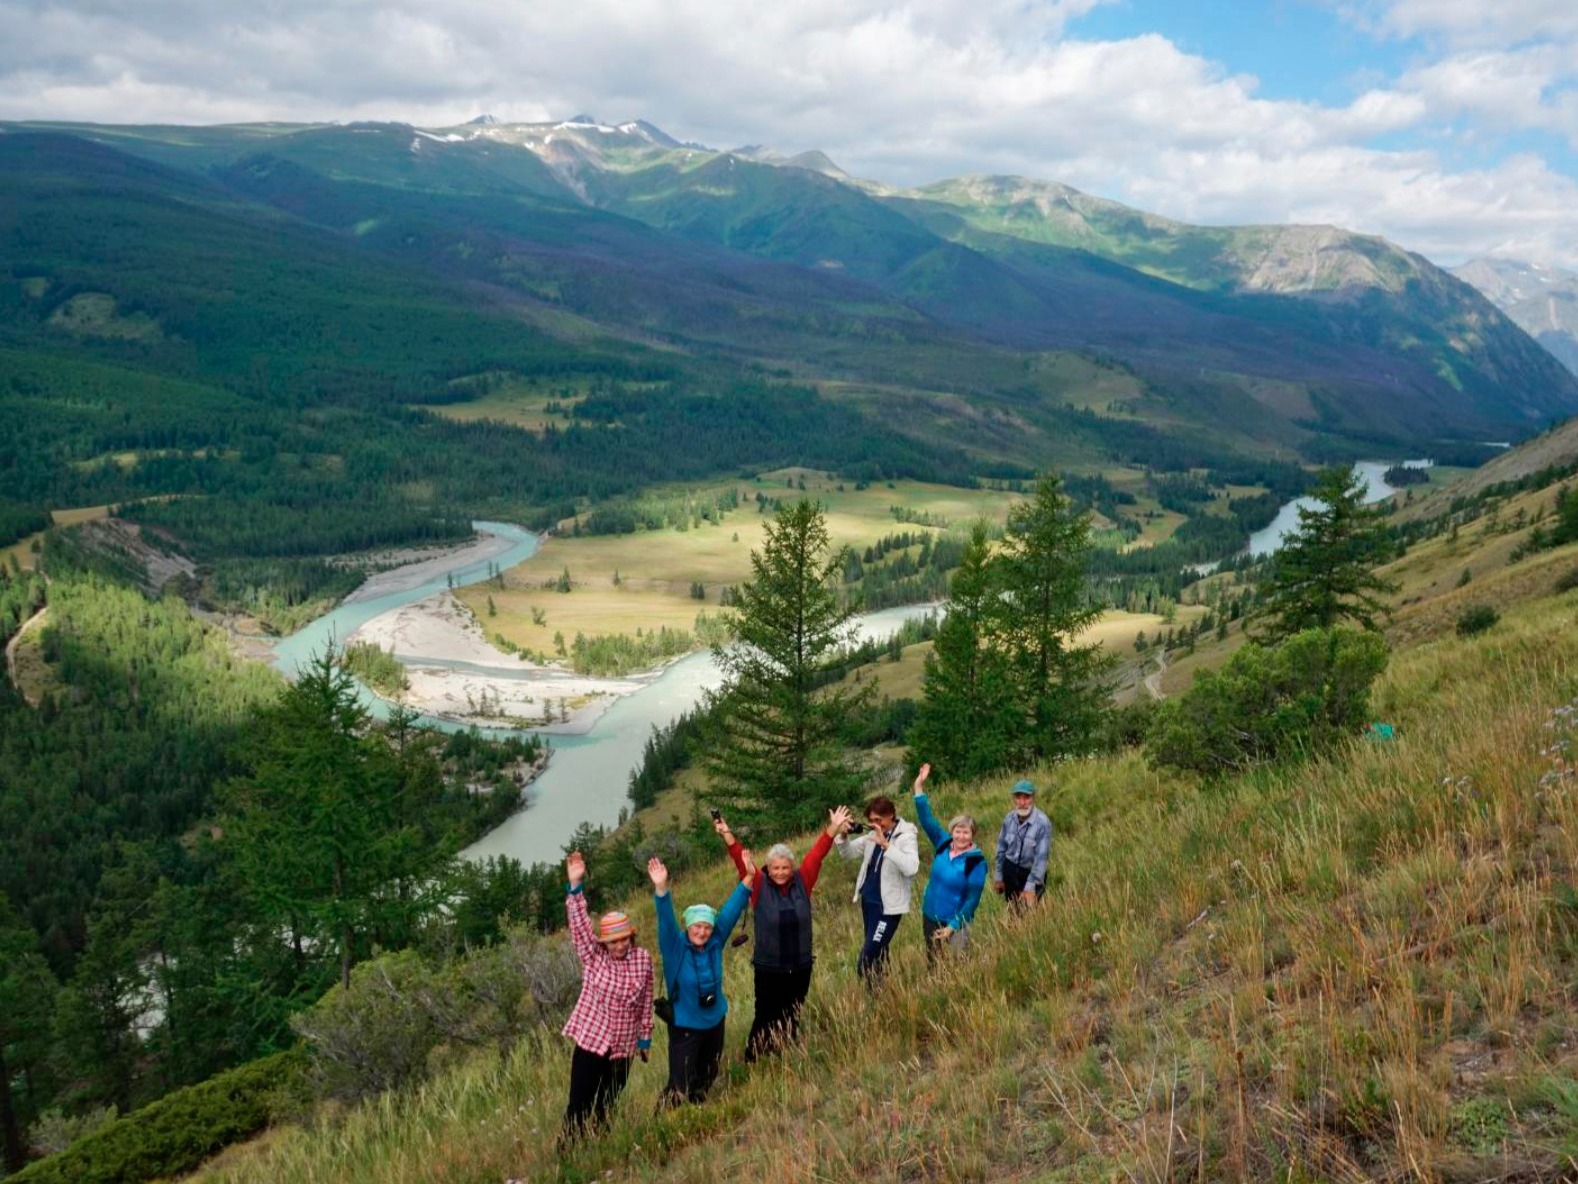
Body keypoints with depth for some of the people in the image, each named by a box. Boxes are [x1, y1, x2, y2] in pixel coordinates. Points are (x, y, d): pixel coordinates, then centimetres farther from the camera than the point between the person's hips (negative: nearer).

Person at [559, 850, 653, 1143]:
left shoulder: (643, 959, -4)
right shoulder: (593, 956, -8)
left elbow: (646, 1001, 5)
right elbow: (579, 924, -21)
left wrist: (645, 1037, 9)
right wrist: (575, 886, -33)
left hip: (623, 1048, 2)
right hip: (590, 1041, -2)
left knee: (606, 1106, 14)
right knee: (580, 1105, 0)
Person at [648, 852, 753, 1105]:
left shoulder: (715, 943, -8)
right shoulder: (675, 947, -17)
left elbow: (731, 911, -9)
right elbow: (665, 921, -33)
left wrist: (748, 877, -15)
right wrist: (661, 889, -50)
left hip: (715, 1021, 5)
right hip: (684, 1026, -5)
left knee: (707, 1078, 23)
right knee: (680, 1086, -7)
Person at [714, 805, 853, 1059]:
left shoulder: (802, 882, -2)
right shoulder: (759, 885, -7)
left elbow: (817, 854, -5)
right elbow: (741, 860, -16)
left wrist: (833, 828, -10)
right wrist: (727, 835, -28)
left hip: (801, 966, 3)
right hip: (768, 968, -3)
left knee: (792, 1020, 15)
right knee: (766, 1020, 3)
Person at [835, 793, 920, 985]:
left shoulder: (906, 837, -15)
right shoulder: (873, 835, 6)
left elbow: (911, 868, -32)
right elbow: (848, 853, 12)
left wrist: (886, 845, -36)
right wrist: (843, 836, -9)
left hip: (888, 905, -7)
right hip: (868, 901, 8)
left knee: (868, 958, -9)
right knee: (877, 952, 19)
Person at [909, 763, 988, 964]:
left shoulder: (976, 862, -16)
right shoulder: (944, 844, -3)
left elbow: (972, 899, -14)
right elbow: (926, 819, 0)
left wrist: (953, 927, -16)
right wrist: (919, 787, -6)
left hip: (954, 924, -5)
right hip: (930, 917, 5)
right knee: (933, 964, 18)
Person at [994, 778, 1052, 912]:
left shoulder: (1042, 823, -24)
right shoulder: (1009, 818, -8)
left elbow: (1041, 857, -24)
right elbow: (1001, 849, 4)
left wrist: (1030, 886, -25)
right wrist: (999, 877, 7)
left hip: (1031, 872, -4)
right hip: (1010, 871, 4)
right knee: (1012, 910, 16)